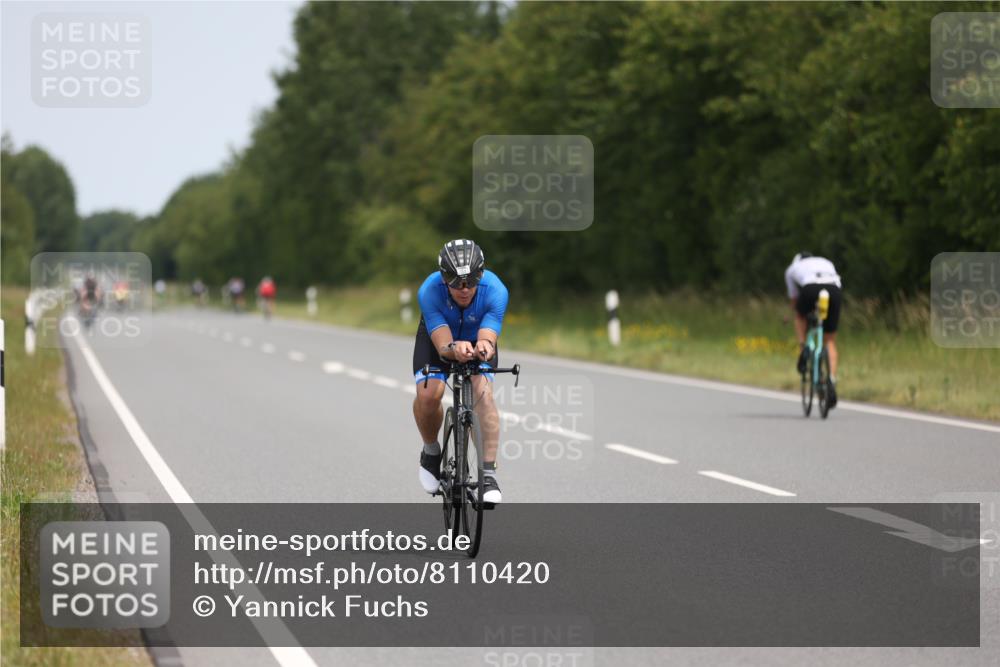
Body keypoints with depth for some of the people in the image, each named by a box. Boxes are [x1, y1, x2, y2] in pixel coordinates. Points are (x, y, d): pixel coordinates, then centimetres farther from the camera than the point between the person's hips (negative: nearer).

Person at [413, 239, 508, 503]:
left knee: (483, 391, -26)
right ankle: (431, 452, 6)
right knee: (428, 394, -24)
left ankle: (488, 473, -25)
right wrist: (455, 349, -64)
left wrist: (484, 347, -65)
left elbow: (488, 339, -41)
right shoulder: (429, 291, -35)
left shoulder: (495, 291, -34)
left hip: (477, 337, 0)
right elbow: (442, 345, -41)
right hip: (438, 336, 0)